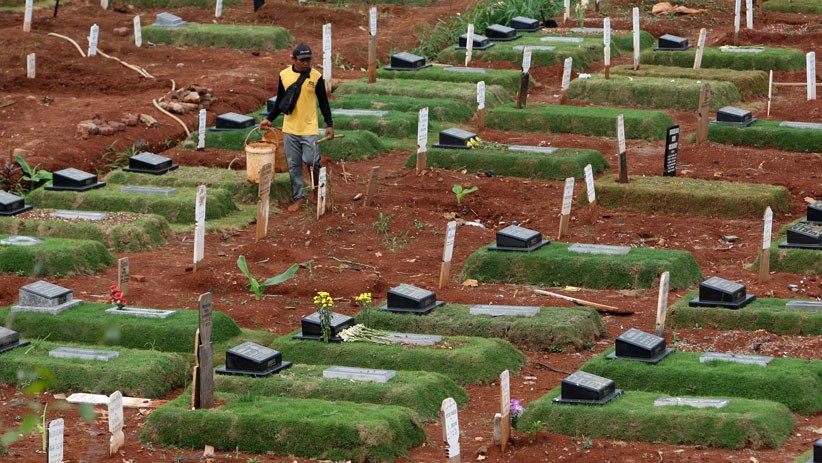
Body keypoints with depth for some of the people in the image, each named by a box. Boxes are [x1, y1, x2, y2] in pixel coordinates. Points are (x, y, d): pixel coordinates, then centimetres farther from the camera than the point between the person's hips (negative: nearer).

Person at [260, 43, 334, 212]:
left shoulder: (316, 76, -6)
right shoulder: (284, 75, 0)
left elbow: (323, 102, 1)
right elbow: (280, 101, 11)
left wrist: (329, 124, -4)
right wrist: (269, 119, 4)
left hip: (309, 128, -3)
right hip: (290, 128, 3)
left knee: (310, 161, -11)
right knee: (293, 165, 5)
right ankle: (299, 198, 14)